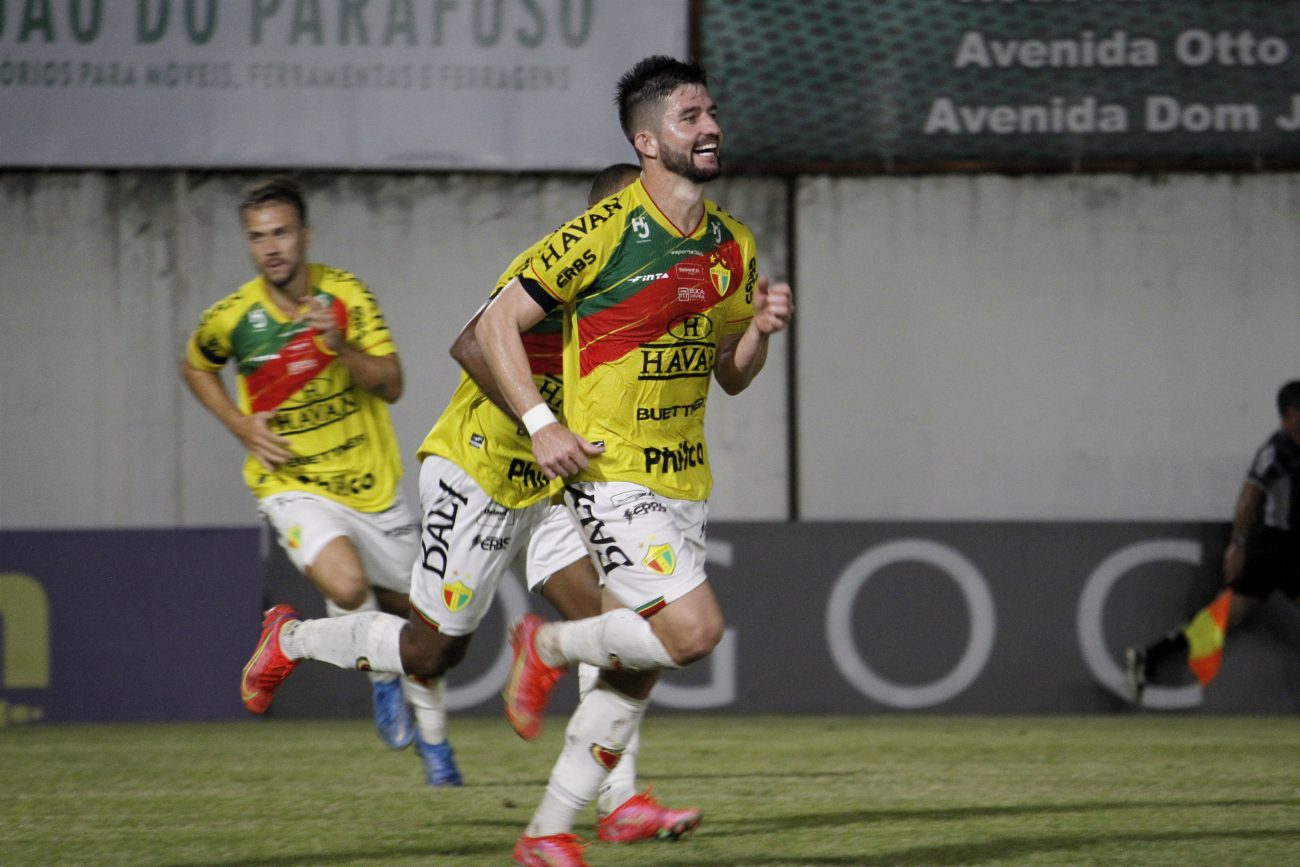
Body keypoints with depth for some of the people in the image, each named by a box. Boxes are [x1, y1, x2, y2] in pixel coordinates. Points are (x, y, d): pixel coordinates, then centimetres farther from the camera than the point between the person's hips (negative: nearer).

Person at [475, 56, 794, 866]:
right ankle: (549, 646, 4)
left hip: (686, 481, 7)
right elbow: (499, 324, -9)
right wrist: (542, 424, -18)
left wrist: (760, 328, -2)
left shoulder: (731, 244, 10)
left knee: (636, 673, 7)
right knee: (694, 630, -21)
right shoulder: (607, 232, -12)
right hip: (613, 475, -7)